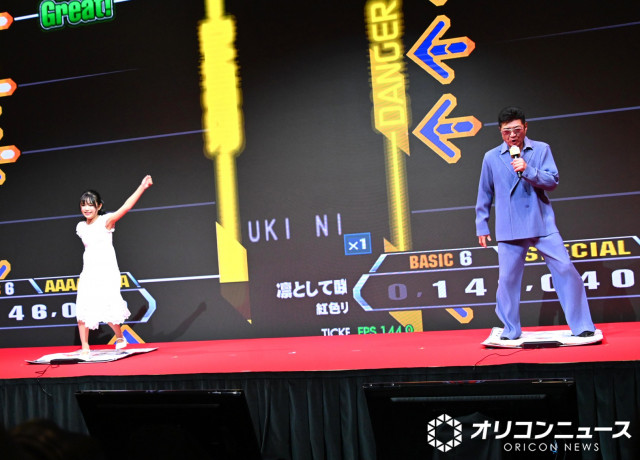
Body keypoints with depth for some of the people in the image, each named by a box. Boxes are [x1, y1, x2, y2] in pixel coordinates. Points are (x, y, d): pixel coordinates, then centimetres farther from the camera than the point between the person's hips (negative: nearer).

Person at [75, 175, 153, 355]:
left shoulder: (106, 221, -6)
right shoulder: (81, 227, 10)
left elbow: (126, 207, -18)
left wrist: (141, 187, -25)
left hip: (106, 271, -5)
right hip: (89, 271, 5)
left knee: (107, 308, -11)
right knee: (82, 309, -4)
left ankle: (120, 338, 13)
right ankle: (85, 347, 8)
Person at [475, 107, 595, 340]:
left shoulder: (541, 149, 5)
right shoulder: (491, 157, 6)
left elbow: (552, 181, -3)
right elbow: (485, 194, 13)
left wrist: (528, 170, -19)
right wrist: (481, 226, 13)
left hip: (542, 224, 0)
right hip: (509, 229, 0)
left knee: (565, 270, -5)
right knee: (507, 279, 0)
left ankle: (582, 326, 6)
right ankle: (511, 331, 16)